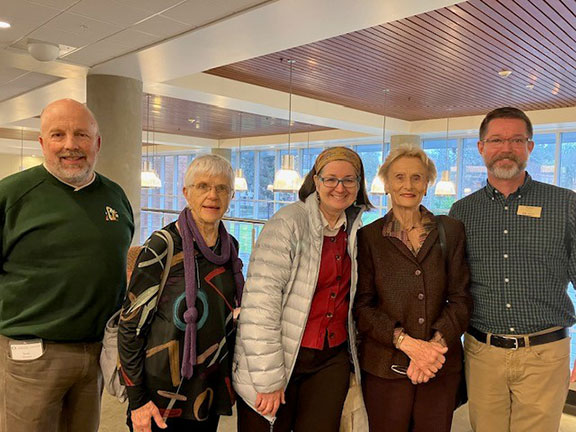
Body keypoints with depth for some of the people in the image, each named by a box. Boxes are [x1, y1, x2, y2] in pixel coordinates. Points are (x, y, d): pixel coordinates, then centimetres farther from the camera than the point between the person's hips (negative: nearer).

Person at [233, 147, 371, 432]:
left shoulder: (355, 231, 7)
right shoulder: (288, 223, -13)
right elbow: (260, 301, -19)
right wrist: (268, 377, -19)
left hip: (332, 360, 5)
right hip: (282, 358, -5)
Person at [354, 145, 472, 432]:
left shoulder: (450, 231, 5)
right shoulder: (368, 237, -1)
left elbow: (460, 298, 2)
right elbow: (362, 305, -4)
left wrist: (437, 343, -12)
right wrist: (406, 342, -16)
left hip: (441, 366, 2)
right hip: (384, 366, -1)